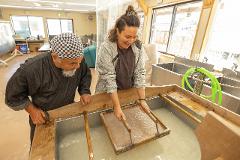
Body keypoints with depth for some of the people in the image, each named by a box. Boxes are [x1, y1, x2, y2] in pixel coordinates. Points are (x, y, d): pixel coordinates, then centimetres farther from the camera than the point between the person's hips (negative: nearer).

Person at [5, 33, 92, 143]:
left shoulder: (77, 60, -24)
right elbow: (13, 94, -15)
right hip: (43, 118, -2)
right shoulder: (32, 69, -34)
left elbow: (86, 75, -3)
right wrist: (32, 110, -19)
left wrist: (84, 91, -16)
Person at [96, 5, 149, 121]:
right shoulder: (106, 48, -22)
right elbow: (109, 79, -24)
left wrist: (142, 99, -11)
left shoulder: (138, 46, -10)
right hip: (108, 95, -3)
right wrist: (117, 107, -24)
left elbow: (140, 73, -8)